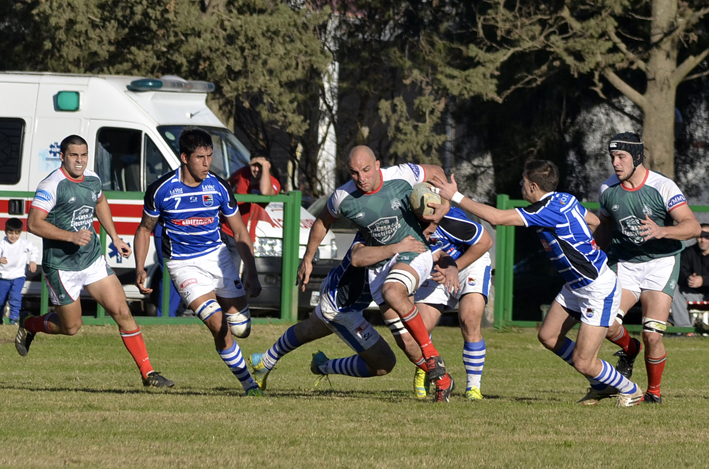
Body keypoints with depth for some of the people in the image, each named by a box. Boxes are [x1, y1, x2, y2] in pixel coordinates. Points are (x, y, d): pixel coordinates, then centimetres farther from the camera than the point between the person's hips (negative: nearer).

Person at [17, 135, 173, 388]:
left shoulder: (93, 179, 3)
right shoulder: (52, 185, -18)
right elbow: (33, 224, -25)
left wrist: (115, 237, 23)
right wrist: (71, 236, -32)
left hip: (93, 260, 6)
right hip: (61, 267, -6)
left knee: (122, 312, -4)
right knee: (71, 327, 6)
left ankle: (148, 373, 0)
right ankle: (28, 324, 36)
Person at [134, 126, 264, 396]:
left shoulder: (219, 188, -6)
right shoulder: (161, 190, -11)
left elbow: (240, 233, 2)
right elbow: (145, 229, 4)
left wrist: (251, 274, -5)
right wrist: (140, 269, -7)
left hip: (216, 255, 3)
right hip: (183, 263, -3)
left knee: (241, 328, -1)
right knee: (219, 328, -19)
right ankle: (247, 383, -3)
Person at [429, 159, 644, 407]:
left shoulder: (548, 210, -26)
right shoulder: (566, 199, 2)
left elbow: (496, 217, -29)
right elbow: (594, 221, 20)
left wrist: (456, 197, -22)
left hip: (599, 290, -10)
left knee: (583, 363, -7)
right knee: (548, 336, 13)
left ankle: (630, 390, 18)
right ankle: (601, 384, 27)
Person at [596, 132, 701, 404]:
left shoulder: (663, 187, -15)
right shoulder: (608, 189, 1)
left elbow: (693, 227, -21)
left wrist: (661, 231, -38)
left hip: (660, 263, -4)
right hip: (624, 264, 4)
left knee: (652, 336, -14)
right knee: (607, 325, -18)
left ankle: (654, 390, 12)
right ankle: (628, 349, 18)